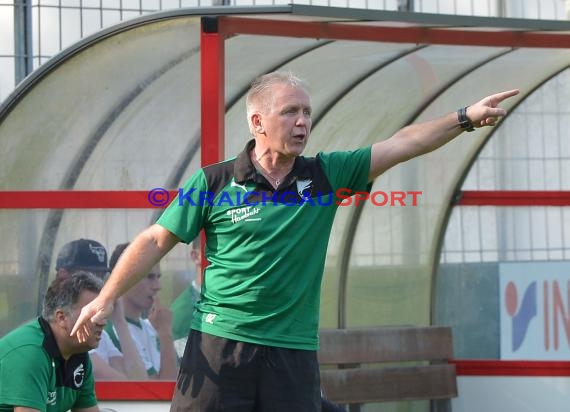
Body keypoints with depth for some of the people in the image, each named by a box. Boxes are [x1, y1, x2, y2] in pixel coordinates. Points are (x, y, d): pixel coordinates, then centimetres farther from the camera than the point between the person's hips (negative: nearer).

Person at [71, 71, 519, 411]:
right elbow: (156, 241, 3)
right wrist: (107, 298, -3)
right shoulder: (213, 182, -2)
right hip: (220, 344, -3)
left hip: (294, 352, 3)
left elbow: (402, 144, 2)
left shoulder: (326, 176, 5)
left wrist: (465, 118, -6)